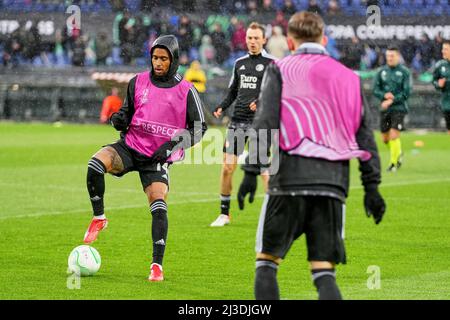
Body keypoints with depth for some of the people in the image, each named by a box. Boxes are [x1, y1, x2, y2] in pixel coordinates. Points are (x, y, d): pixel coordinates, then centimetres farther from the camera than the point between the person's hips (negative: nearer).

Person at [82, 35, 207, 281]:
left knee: (159, 207, -18)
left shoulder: (186, 92, -2)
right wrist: (119, 119, -6)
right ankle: (99, 218, -10)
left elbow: (199, 128, 1)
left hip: (157, 158, -2)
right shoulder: (138, 82, 5)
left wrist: (172, 145, -11)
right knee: (95, 163, -28)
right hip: (130, 147, 2)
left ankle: (157, 265, -10)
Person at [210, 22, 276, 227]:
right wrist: (221, 108, 6)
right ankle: (224, 213, 12)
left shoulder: (271, 63, -1)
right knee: (227, 166, 1)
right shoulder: (240, 63, 16)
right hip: (237, 121, 5)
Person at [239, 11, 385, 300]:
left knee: (267, 261, 9)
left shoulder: (280, 70, 7)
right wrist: (372, 186, 15)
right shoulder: (349, 77, 17)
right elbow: (365, 134, 14)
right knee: (324, 271, 3)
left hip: (291, 178, -3)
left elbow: (265, 122, -4)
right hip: (334, 179, 3)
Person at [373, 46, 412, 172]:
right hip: (384, 109, 4)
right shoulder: (381, 71, 6)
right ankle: (399, 154, 35)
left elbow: (407, 92, -9)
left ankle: (394, 162, 0)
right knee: (385, 138, 9)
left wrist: (391, 101, -16)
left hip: (399, 108, -4)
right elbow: (375, 89, 3)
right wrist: (384, 95, -18)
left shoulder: (404, 72, -4)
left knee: (394, 136, -13)